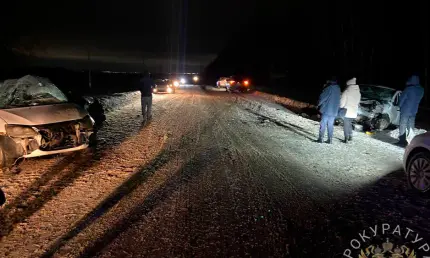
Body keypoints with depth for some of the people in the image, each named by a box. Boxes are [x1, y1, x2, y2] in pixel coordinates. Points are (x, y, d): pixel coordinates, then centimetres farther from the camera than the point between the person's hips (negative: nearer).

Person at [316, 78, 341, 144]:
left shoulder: (329, 88, -11)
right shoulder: (338, 89, 10)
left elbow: (322, 97, -9)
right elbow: (338, 100, 16)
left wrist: (319, 104, 4)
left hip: (326, 110, -6)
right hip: (334, 111, 6)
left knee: (323, 125, -2)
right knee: (330, 126, 10)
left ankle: (321, 138, -5)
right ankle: (330, 139, 8)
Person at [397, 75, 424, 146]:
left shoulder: (409, 89, -17)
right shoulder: (421, 90, 2)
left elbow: (402, 98, -9)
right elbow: (418, 100, 11)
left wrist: (400, 105, 8)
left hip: (405, 110, -6)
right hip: (414, 111, 6)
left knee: (402, 126, 1)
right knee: (411, 127, 13)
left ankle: (402, 141, 2)